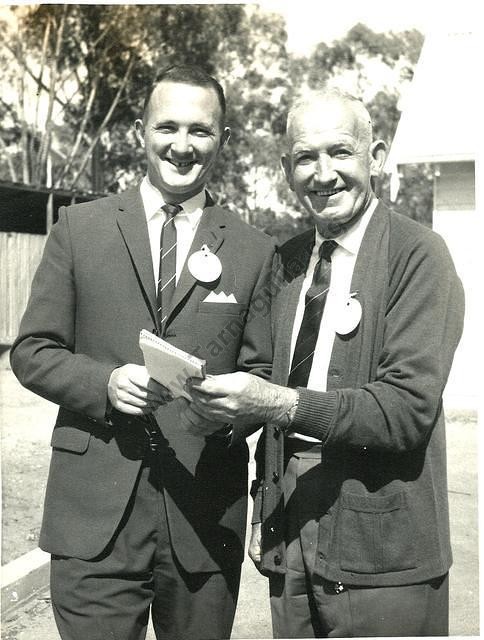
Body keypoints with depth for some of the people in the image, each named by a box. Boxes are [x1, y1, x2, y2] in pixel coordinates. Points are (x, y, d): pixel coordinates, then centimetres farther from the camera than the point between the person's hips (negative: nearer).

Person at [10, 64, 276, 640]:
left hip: (204, 519, 1)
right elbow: (31, 351, 3)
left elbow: (260, 372, 6)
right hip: (94, 513, -1)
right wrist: (105, 382, -15)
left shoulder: (254, 252, 4)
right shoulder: (79, 227, 3)